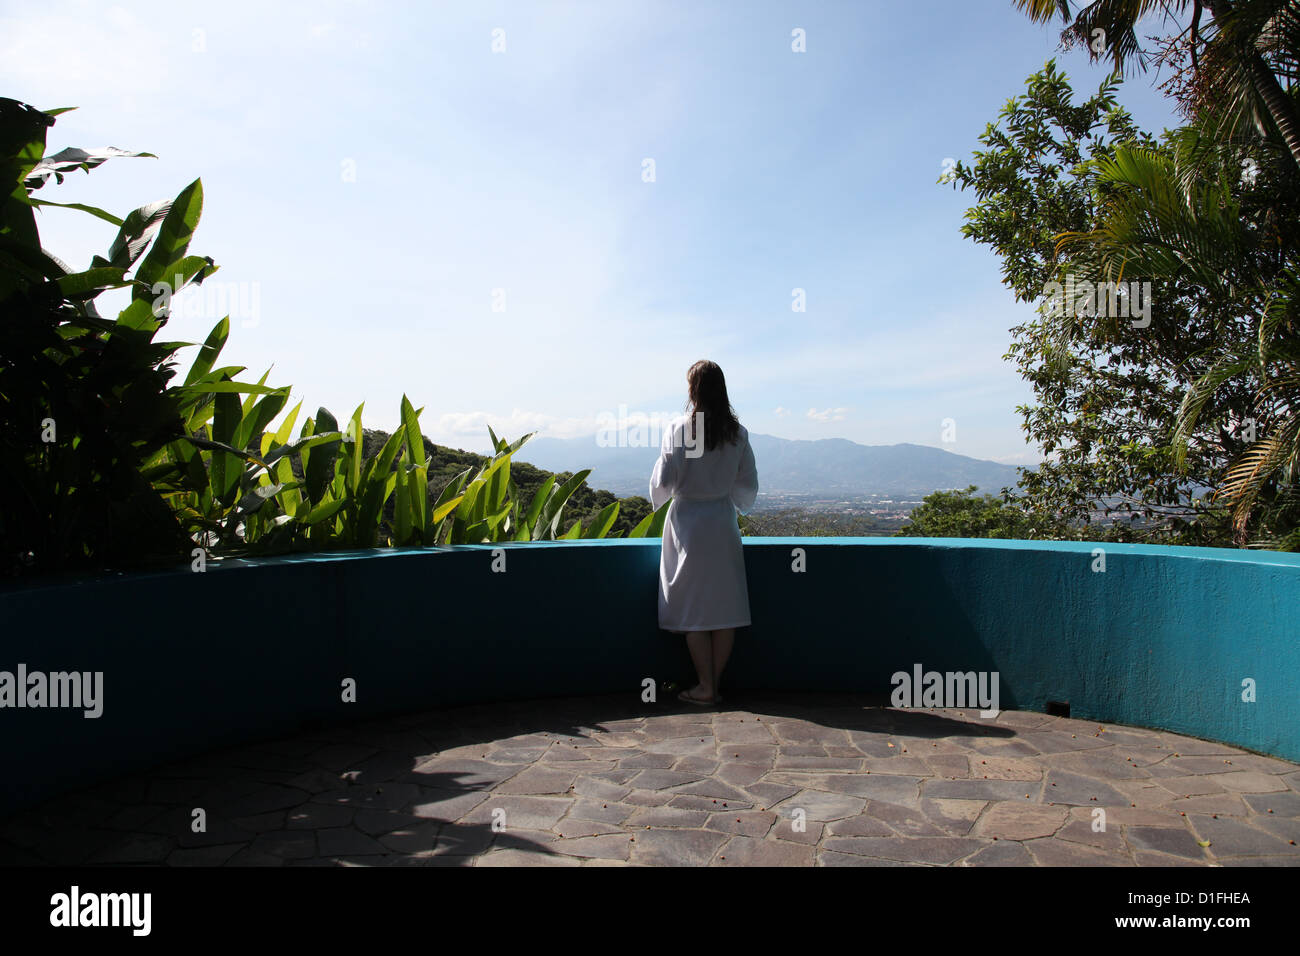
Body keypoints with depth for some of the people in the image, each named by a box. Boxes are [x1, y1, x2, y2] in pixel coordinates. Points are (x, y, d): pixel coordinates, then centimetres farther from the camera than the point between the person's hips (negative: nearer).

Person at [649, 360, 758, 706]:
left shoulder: (679, 428, -10)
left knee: (693, 610, 4)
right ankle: (714, 684, 15)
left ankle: (705, 687, 8)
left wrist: (659, 500, 12)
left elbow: (663, 481, -9)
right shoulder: (738, 432, 1)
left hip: (687, 522, -3)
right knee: (726, 607, 9)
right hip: (723, 522, 4)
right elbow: (748, 484, 6)